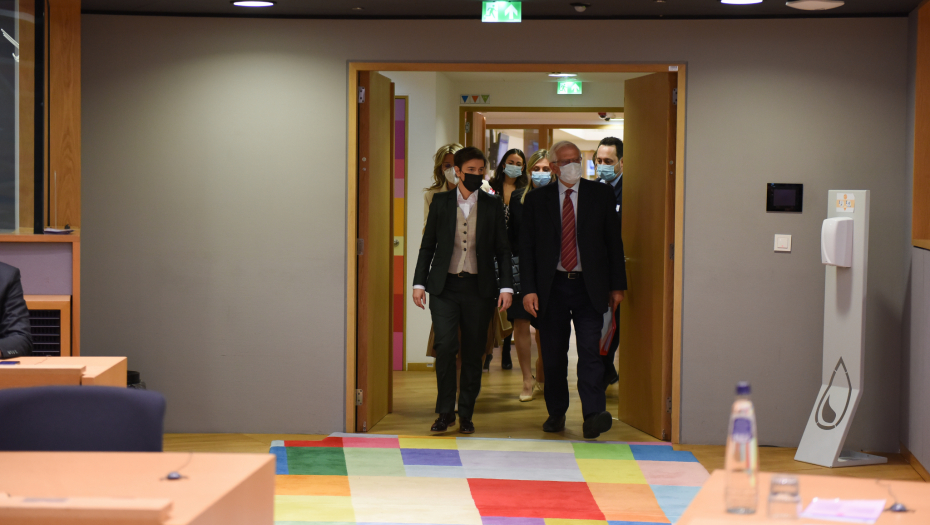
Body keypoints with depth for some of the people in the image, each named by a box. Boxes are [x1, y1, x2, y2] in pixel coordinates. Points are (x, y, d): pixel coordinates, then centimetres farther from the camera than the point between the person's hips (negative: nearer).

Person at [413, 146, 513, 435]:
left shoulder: (493, 205, 6)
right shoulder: (440, 202, 6)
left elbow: (503, 249, 7)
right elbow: (428, 245, 9)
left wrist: (506, 286, -3)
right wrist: (419, 283, 2)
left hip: (478, 288, 1)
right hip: (444, 286, -1)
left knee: (473, 352, 3)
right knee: (446, 346, -13)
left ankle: (466, 414, 16)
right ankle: (445, 412, 0)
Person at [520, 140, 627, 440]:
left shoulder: (600, 195, 5)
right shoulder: (537, 200, 5)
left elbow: (614, 241, 7)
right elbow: (526, 247, 4)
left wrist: (617, 285, 3)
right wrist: (528, 289, -6)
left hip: (588, 287, -1)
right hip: (552, 286, 1)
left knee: (590, 351, -12)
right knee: (553, 355, 7)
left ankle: (593, 415, -18)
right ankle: (556, 413, 22)